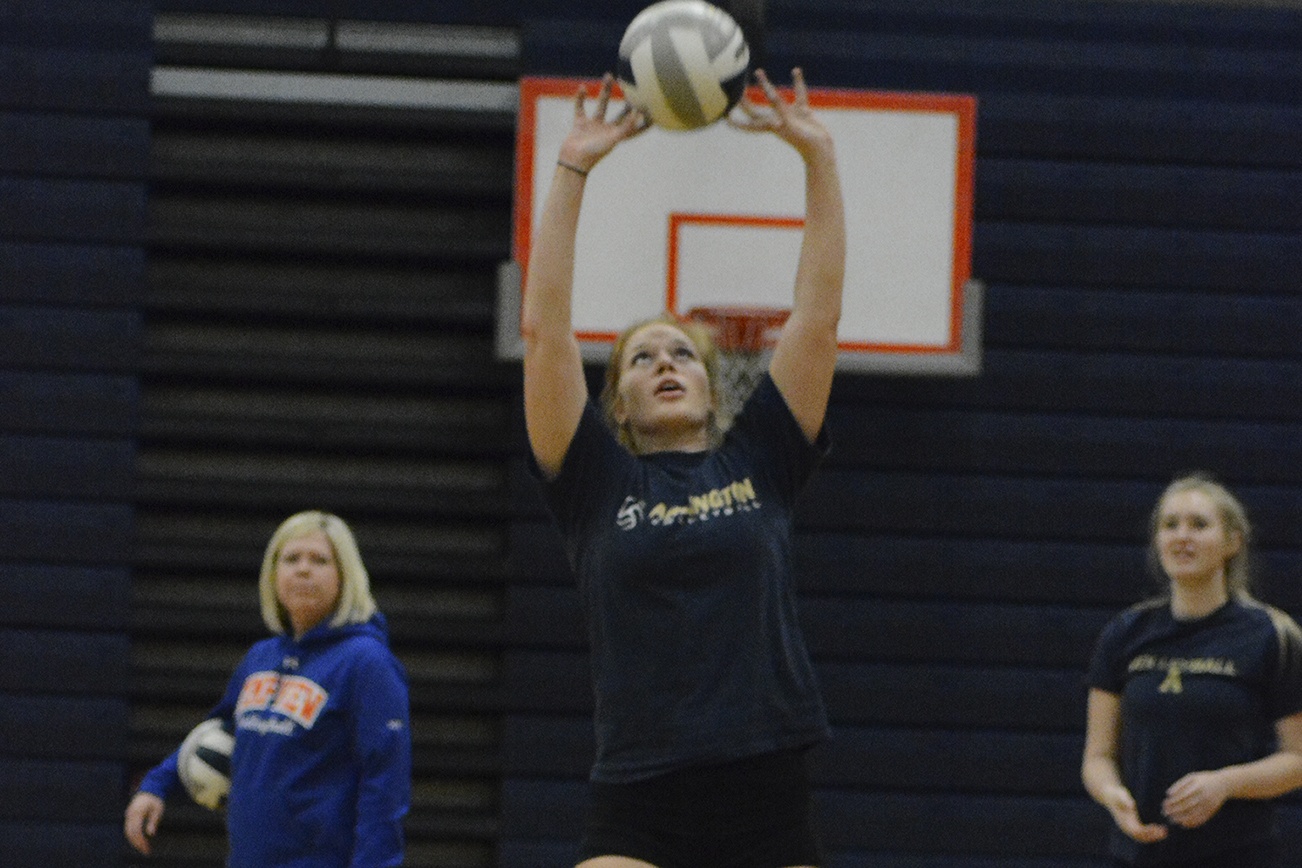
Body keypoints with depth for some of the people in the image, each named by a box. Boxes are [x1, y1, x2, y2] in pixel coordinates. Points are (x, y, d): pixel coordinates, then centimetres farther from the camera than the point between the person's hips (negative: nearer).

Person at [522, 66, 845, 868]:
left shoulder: (759, 463, 12)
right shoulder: (598, 483, 9)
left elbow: (819, 314, 6)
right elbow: (545, 327, 0)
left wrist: (819, 156, 1)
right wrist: (572, 173, -5)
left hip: (769, 802, 2)